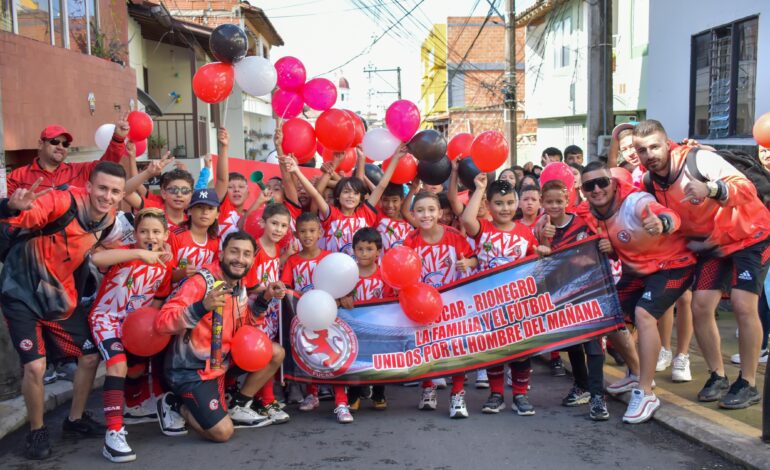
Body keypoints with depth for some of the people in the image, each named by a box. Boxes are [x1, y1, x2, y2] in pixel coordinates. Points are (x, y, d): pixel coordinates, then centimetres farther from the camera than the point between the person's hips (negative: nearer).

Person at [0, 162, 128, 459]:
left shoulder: (111, 220, -4)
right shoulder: (63, 202, -25)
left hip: (60, 295, 6)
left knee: (90, 357, 8)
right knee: (35, 366, -13)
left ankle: (75, 420, 30)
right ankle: (37, 431, 13)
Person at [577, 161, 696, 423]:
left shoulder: (634, 201, -31)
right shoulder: (589, 215, -10)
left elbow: (670, 217, -52)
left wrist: (661, 223, -75)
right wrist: (606, 249, -18)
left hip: (672, 265, -8)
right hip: (636, 270, 8)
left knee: (643, 314, -28)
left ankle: (645, 394, -19)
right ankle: (637, 374, 29)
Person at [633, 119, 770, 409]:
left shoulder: (698, 159, -26)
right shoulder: (651, 182, -7)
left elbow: (747, 189, -36)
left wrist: (710, 189, -53)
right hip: (711, 244, 6)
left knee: (743, 306, -15)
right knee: (700, 308, -3)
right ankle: (718, 377, 13)